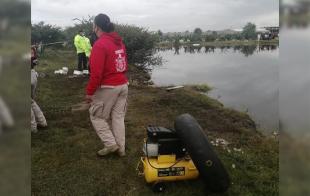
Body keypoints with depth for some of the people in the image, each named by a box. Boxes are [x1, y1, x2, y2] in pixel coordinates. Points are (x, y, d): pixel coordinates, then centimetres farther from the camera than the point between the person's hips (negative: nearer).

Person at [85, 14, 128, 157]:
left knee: (96, 116, 11)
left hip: (107, 87, -8)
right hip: (123, 85, 8)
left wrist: (89, 92, -13)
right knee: (118, 117, 14)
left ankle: (110, 144, 9)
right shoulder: (119, 42, 8)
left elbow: (96, 73, -21)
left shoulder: (100, 45, -18)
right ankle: (121, 148, 21)